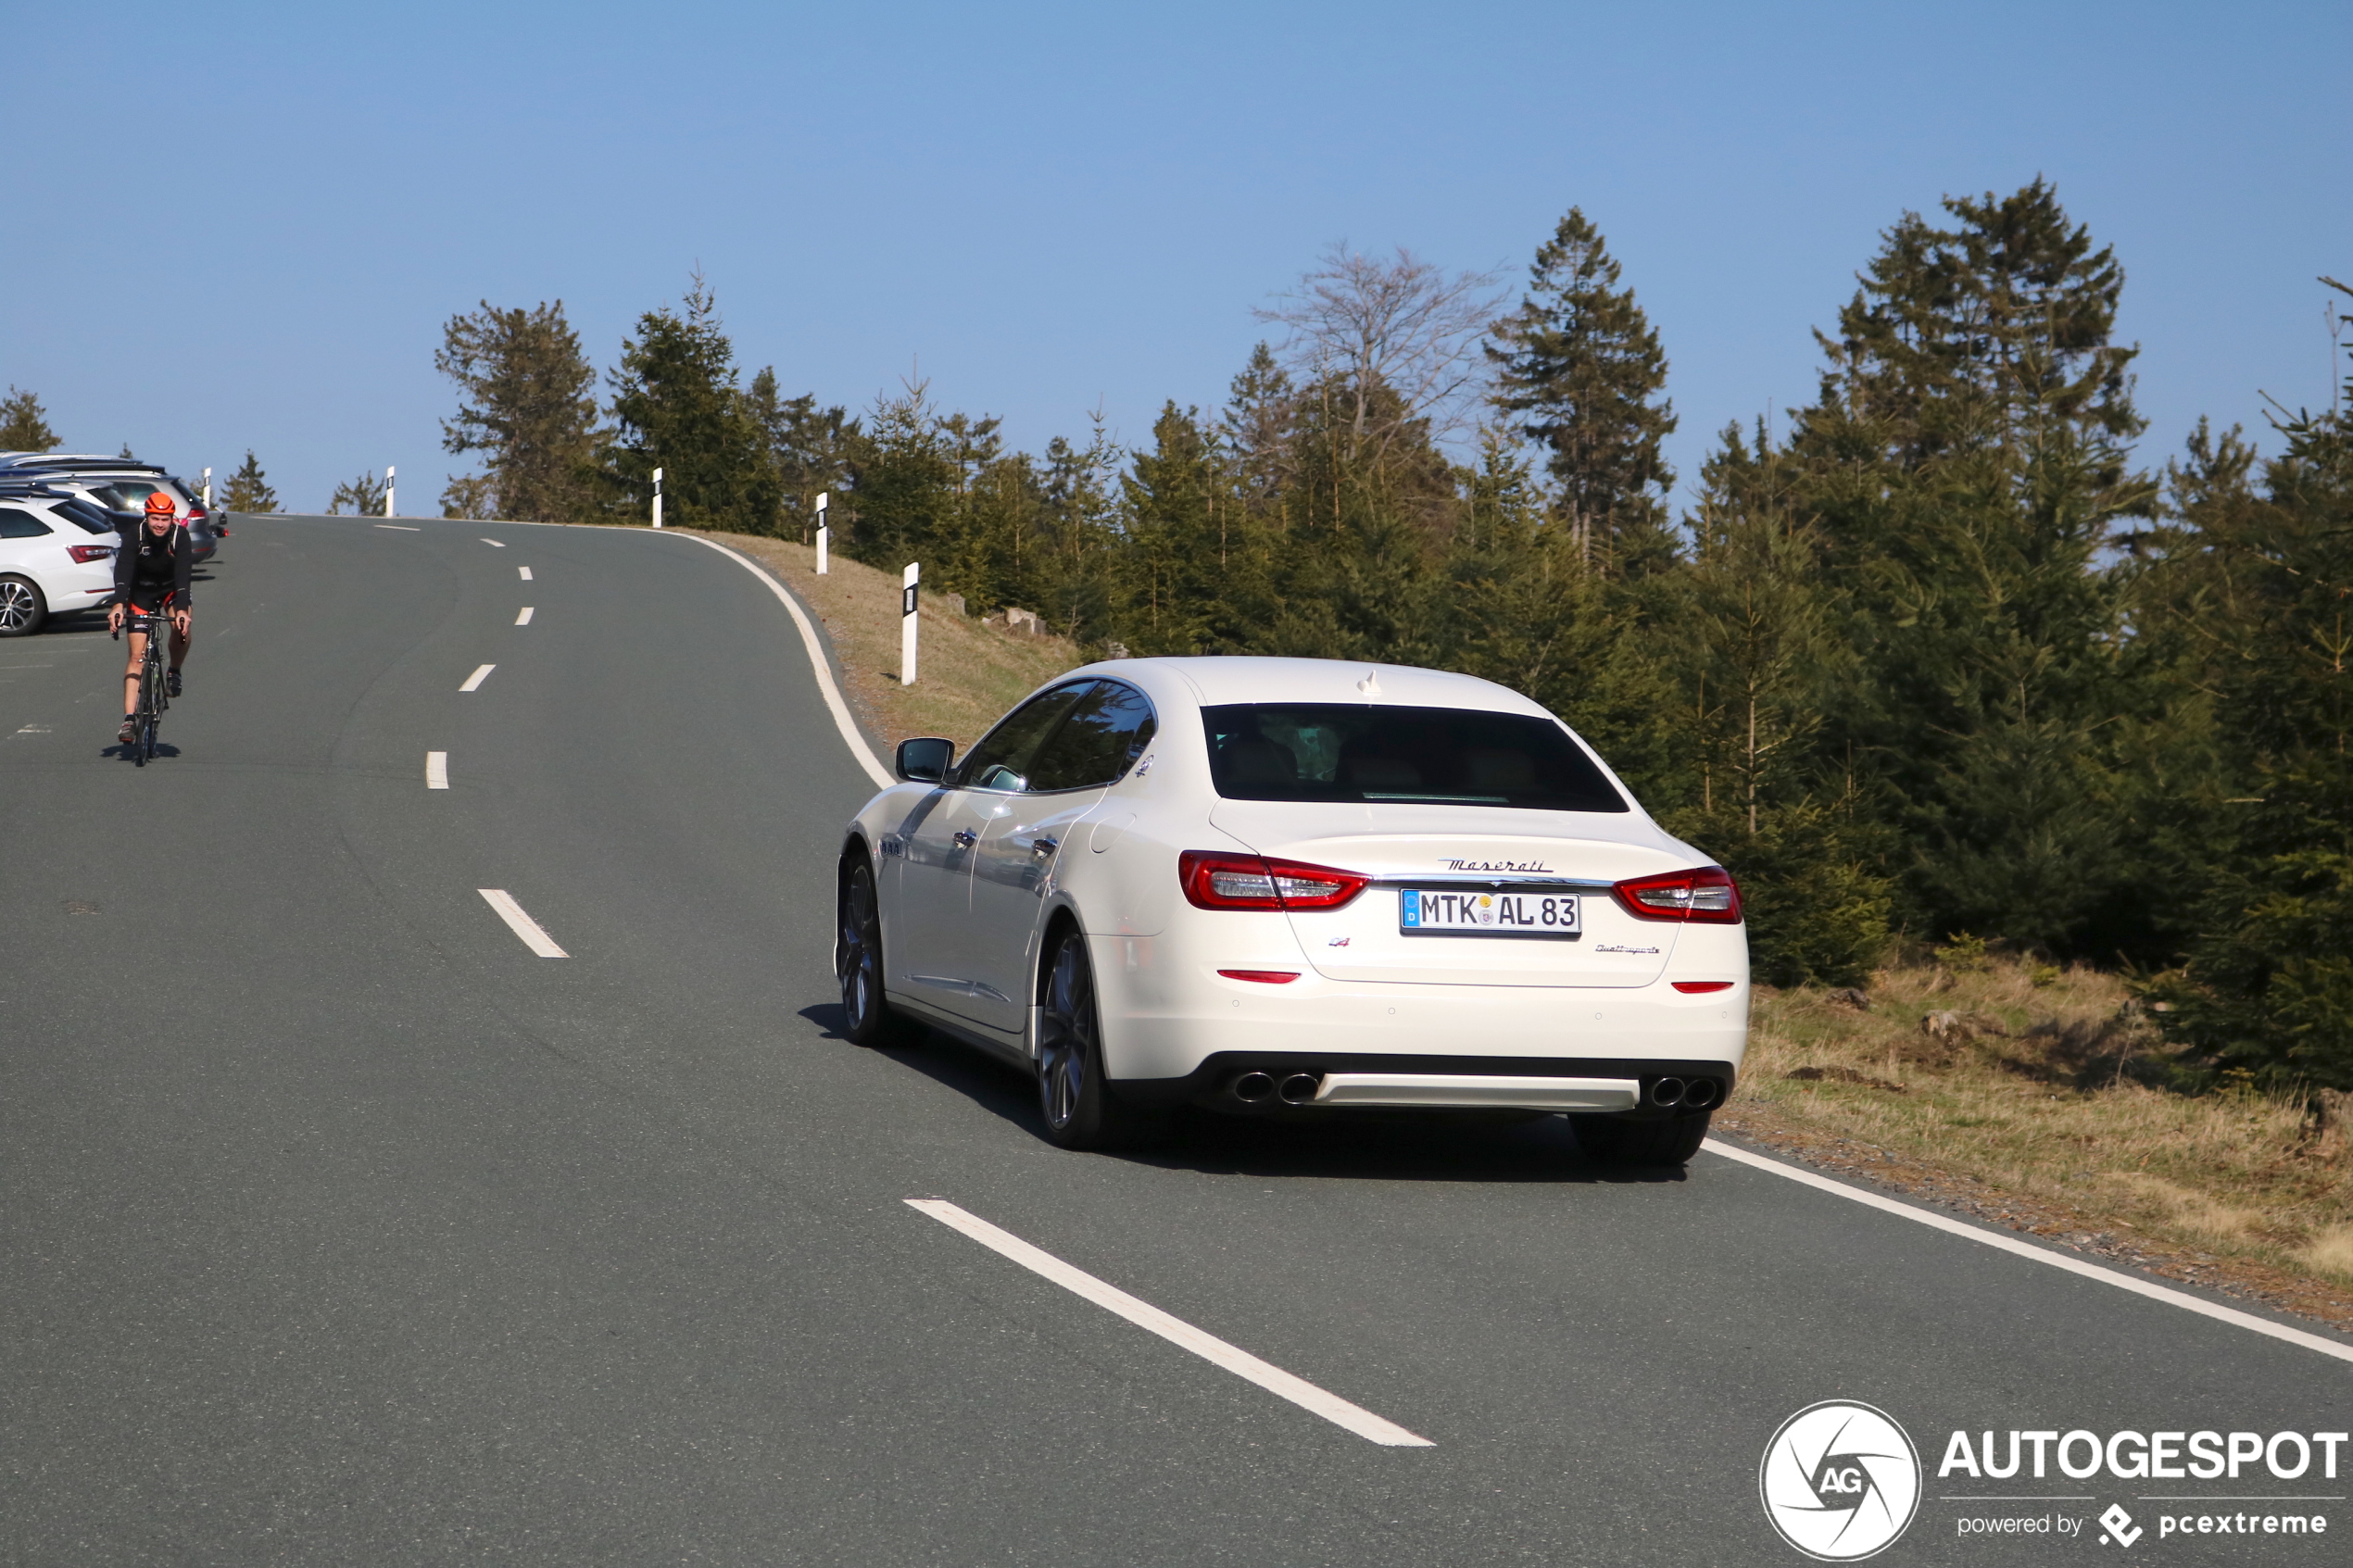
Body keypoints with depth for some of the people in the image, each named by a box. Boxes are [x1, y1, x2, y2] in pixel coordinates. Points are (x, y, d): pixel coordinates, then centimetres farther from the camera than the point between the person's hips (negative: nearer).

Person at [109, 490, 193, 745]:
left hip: (171, 590, 0)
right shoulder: (135, 537, -24)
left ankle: (174, 673, -3)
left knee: (182, 627, -32)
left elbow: (183, 573, -35)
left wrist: (182, 608, -49)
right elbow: (122, 571, -37)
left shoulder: (180, 536, -24)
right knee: (137, 655, -8)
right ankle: (129, 719, -10)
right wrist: (118, 605, -53)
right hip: (141, 593, 0)